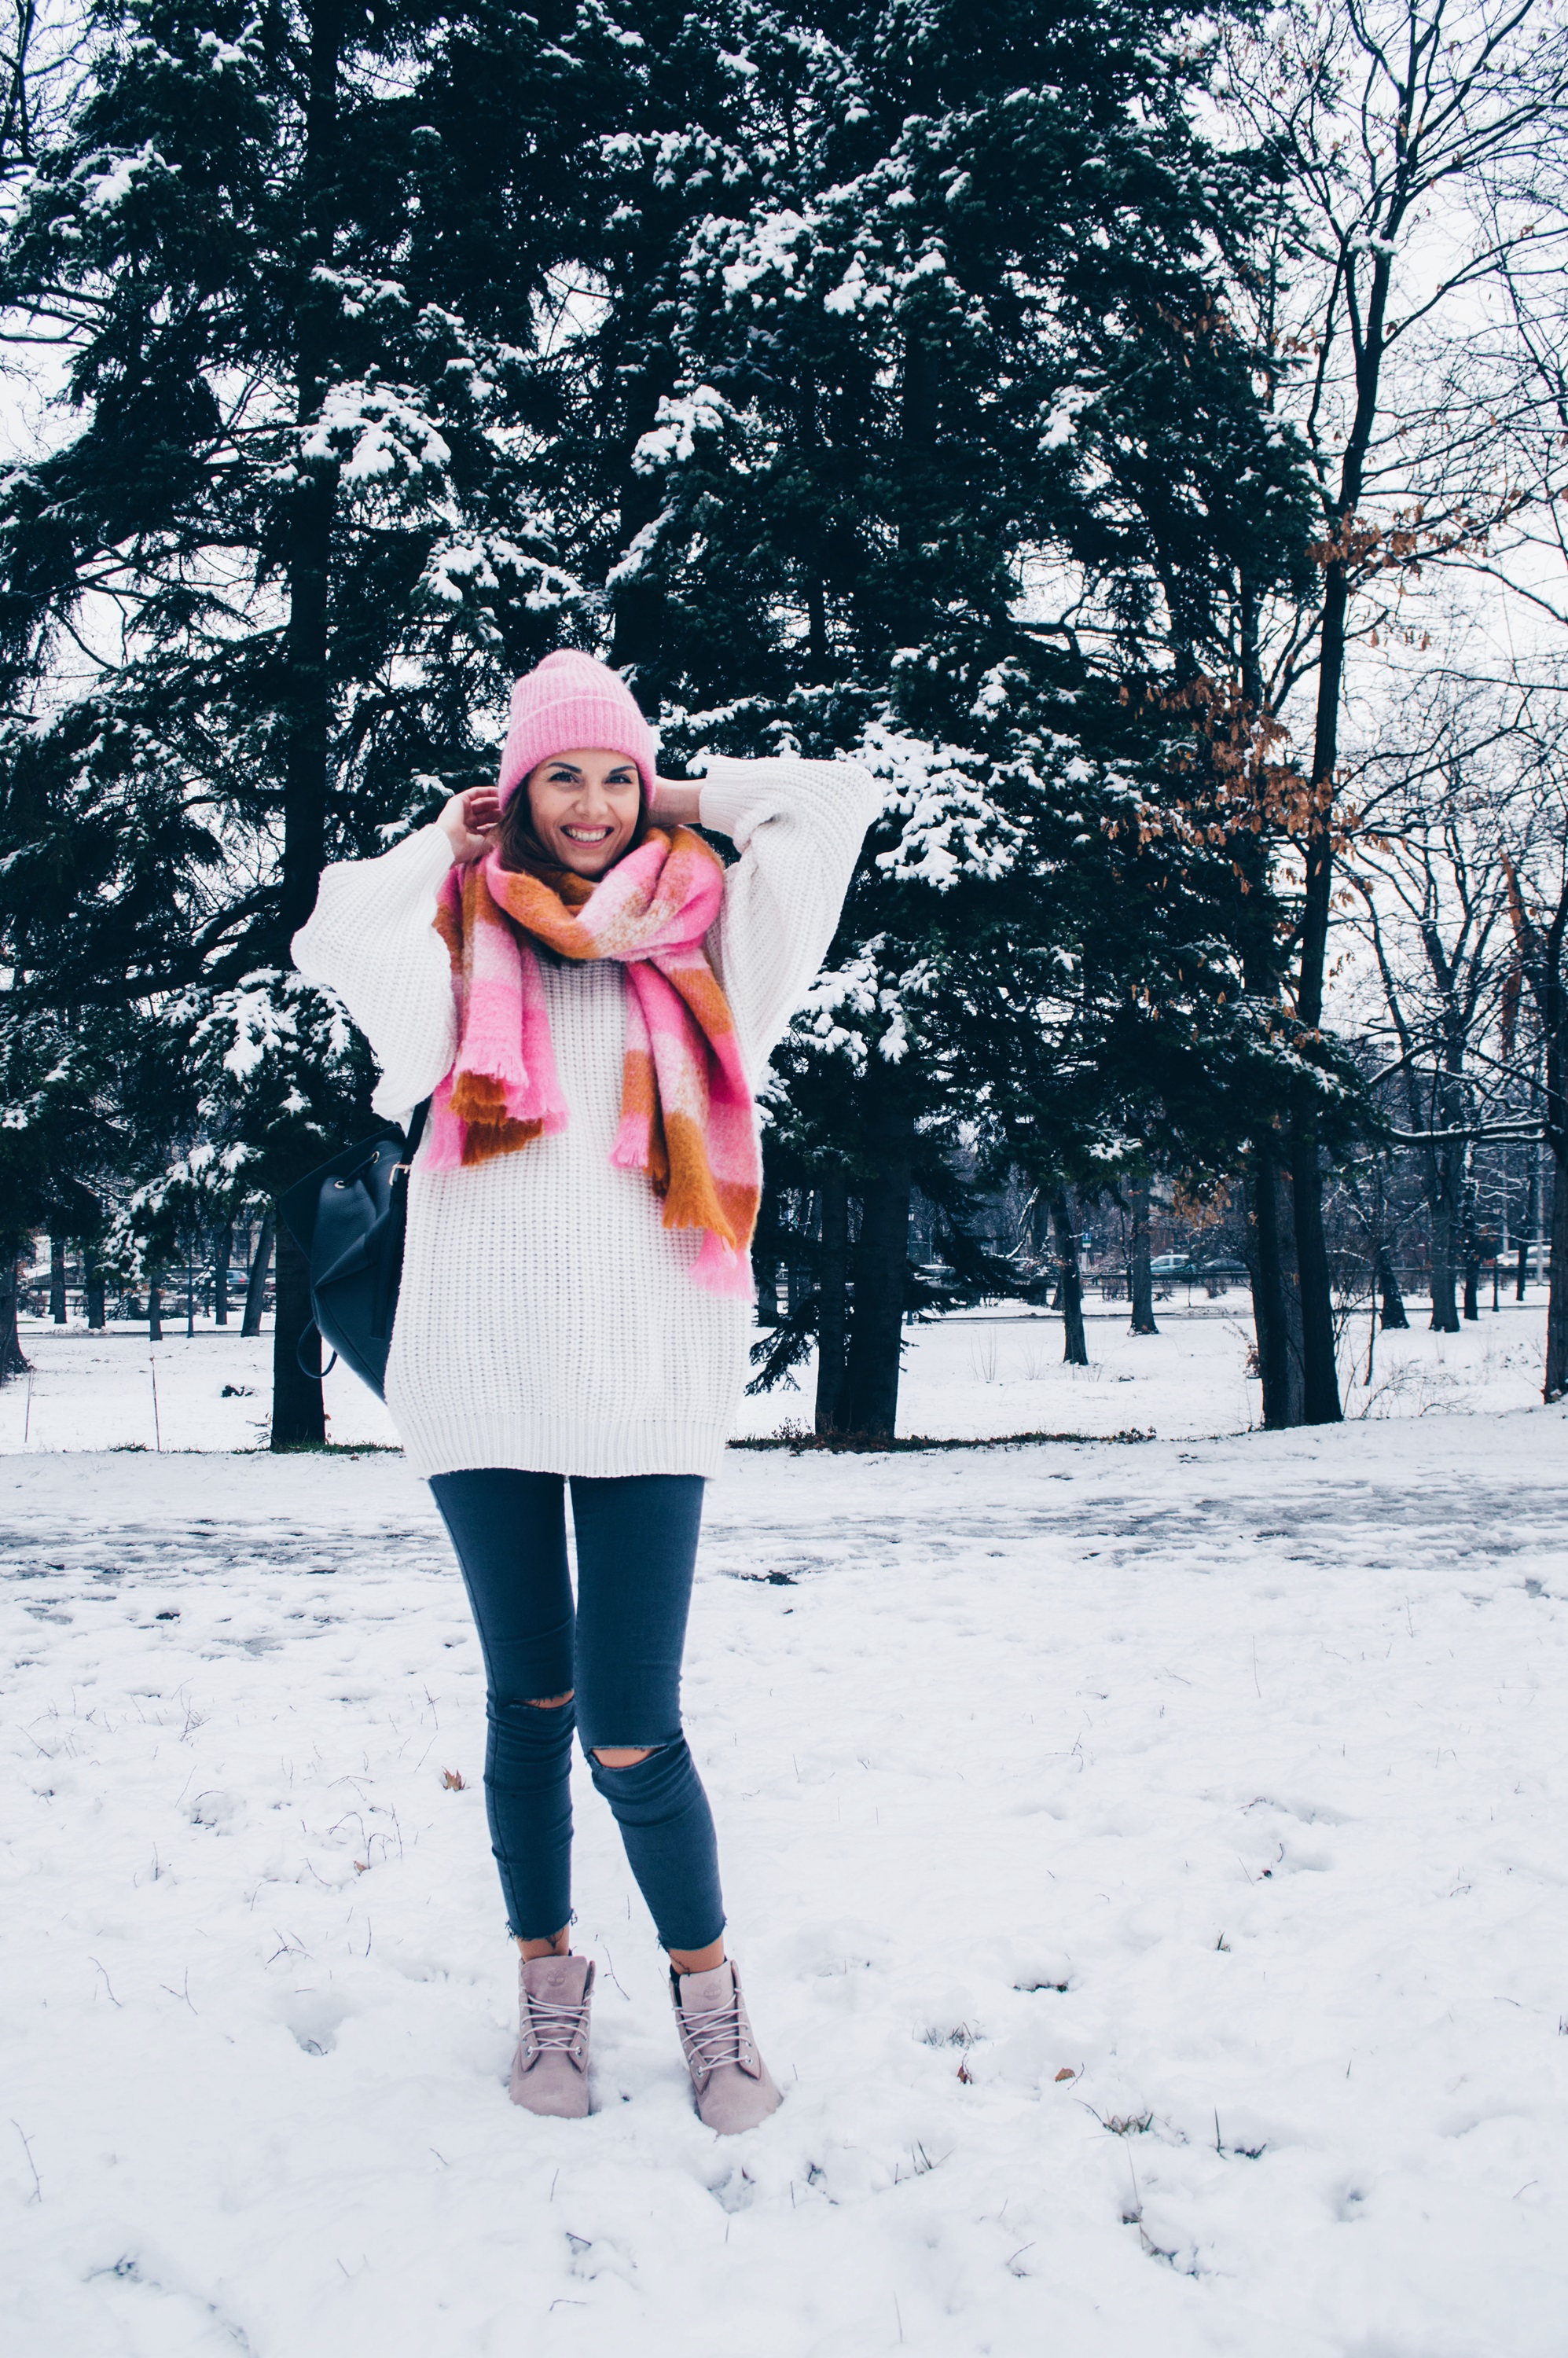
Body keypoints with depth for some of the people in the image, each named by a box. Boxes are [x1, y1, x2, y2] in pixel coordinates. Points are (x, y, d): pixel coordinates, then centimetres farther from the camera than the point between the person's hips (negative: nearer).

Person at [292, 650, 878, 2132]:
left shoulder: (694, 925, 13)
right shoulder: (465, 930, 15)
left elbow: (838, 797, 15)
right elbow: (330, 939, 2)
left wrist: (684, 802, 22)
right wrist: (446, 841, 13)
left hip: (645, 1366, -1)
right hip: (483, 1358, 1)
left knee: (631, 1733, -5)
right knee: (527, 1699, 9)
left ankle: (707, 1983, 17)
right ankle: (547, 1972, 27)